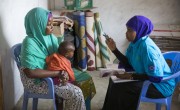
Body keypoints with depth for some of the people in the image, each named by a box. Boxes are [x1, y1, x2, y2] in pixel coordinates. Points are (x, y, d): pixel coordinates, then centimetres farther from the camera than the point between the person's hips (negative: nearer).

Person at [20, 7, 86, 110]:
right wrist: (57, 73, -26)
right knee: (75, 93, -15)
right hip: (36, 81, -8)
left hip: (51, 74, 8)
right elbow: (30, 72, -29)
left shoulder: (50, 36, -1)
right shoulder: (30, 43, -24)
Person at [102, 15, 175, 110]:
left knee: (120, 87, -19)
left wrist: (131, 76, -25)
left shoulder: (147, 47, -29)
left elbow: (156, 78, -29)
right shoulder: (135, 42, -1)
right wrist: (114, 49, -4)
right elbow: (128, 64, 5)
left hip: (161, 85, -9)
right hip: (147, 77, 9)